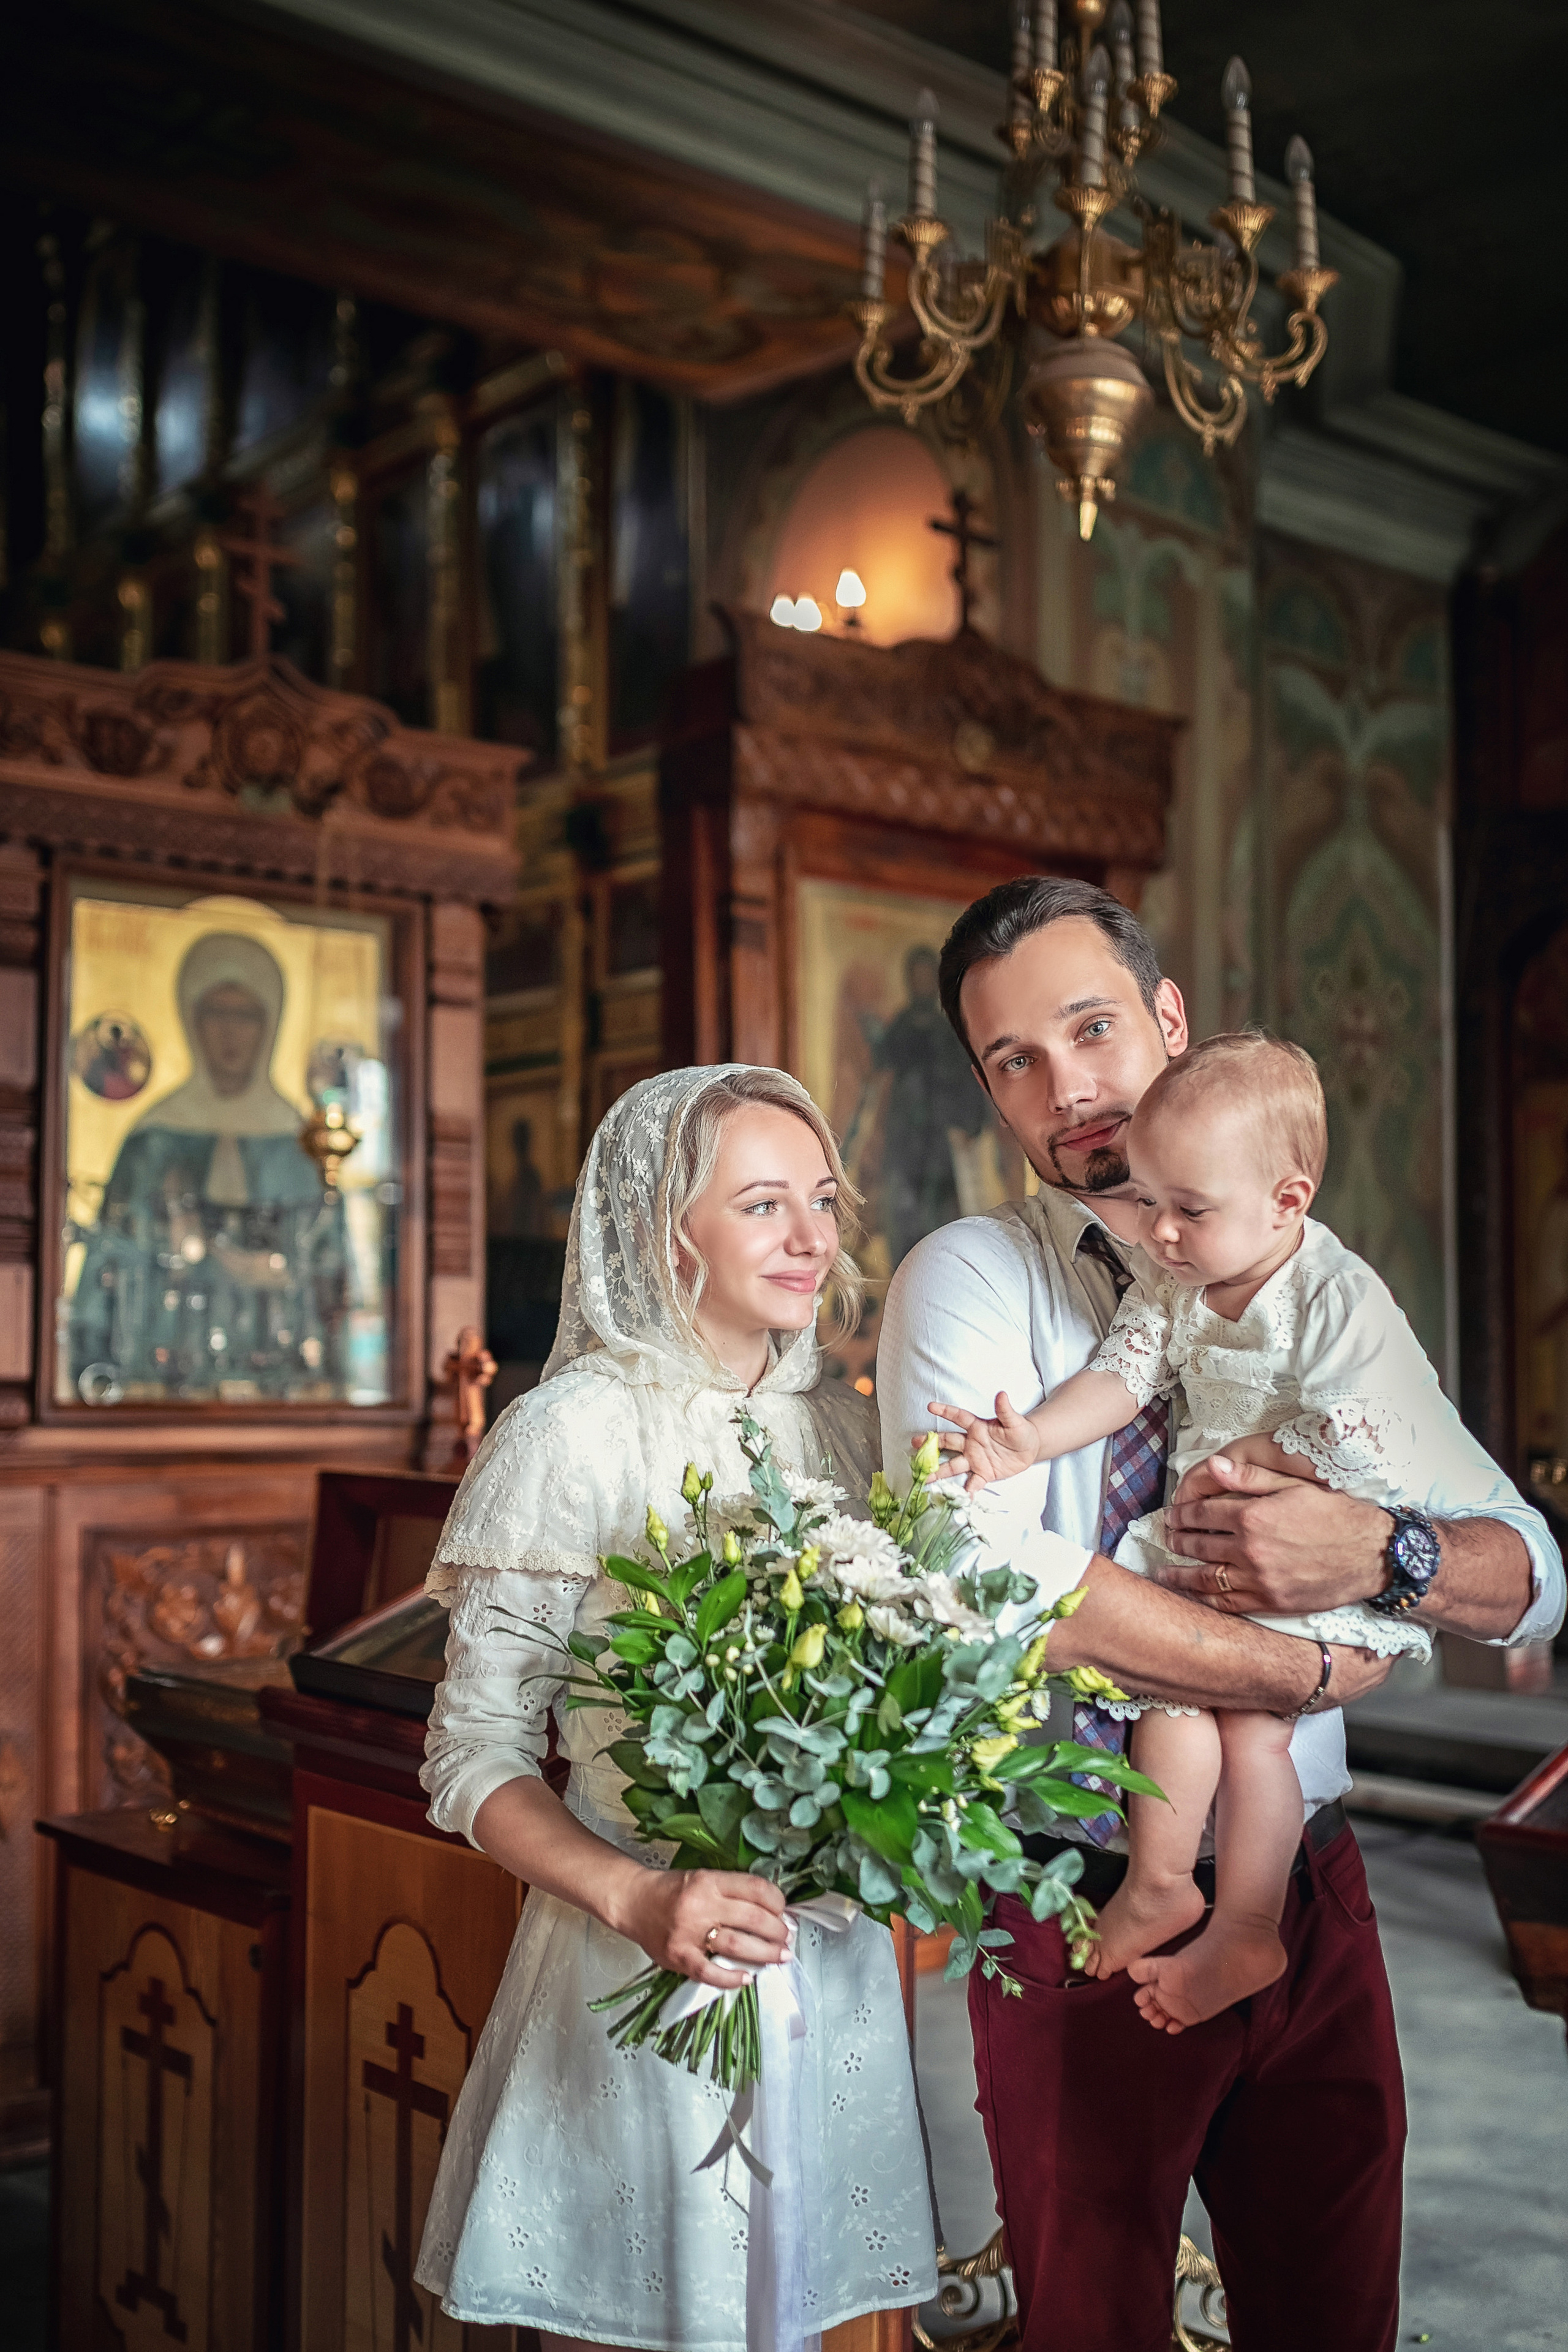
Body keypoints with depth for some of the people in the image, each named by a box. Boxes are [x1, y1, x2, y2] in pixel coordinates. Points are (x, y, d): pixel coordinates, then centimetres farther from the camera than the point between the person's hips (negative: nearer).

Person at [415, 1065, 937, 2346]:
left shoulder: (847, 1427, 6)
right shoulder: (575, 1434, -12)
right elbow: (476, 1756, -10)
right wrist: (637, 1899, -24)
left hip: (831, 1953, 5)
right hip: (644, 1965, -5)